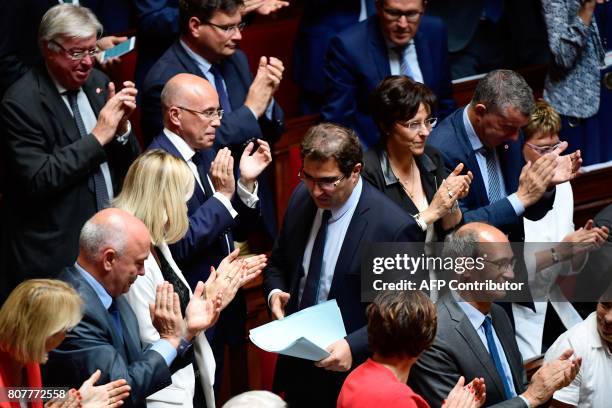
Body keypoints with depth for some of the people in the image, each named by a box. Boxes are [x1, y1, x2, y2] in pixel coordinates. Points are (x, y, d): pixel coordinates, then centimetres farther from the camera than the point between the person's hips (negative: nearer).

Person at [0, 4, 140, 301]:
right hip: (56, 255, -6)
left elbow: (126, 162, 11)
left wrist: (121, 126, -10)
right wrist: (98, 136, -20)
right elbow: (38, 181, -22)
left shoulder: (97, 82, 5)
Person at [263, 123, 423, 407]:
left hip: (350, 373, -5)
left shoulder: (393, 227, -21)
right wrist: (275, 293, -7)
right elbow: (277, 263, 14)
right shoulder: (301, 198, -2)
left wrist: (353, 347, -27)